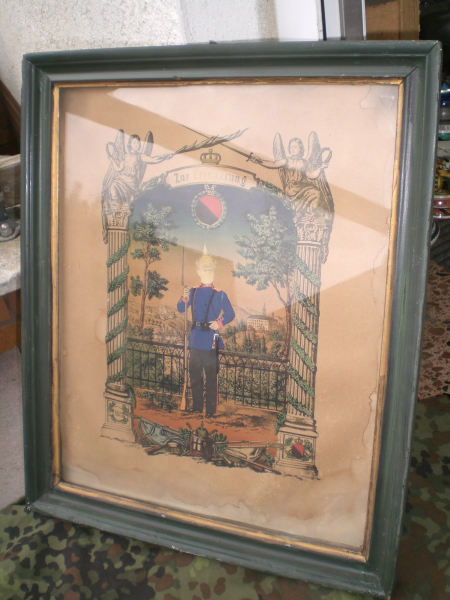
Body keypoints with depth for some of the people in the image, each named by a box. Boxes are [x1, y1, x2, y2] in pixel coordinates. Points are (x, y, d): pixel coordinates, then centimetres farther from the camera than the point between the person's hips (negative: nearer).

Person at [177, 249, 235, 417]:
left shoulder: (219, 294, -5)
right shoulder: (193, 291, 7)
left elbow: (230, 314, -1)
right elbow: (181, 309, 7)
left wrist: (219, 323, -17)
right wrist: (184, 297, -12)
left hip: (211, 340, -4)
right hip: (195, 340, 5)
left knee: (211, 376, 2)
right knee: (195, 375, 12)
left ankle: (211, 409, 12)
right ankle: (197, 407, 25)